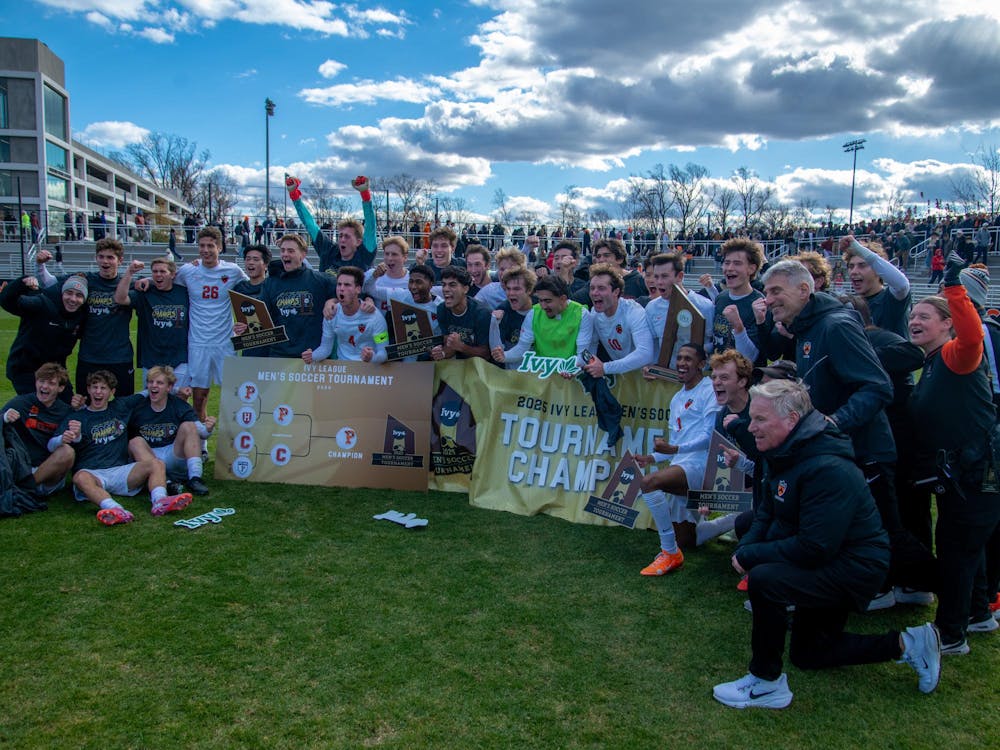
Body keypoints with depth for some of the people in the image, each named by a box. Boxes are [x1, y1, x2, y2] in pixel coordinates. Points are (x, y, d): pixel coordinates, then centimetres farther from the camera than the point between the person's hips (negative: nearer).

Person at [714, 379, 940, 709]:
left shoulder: (829, 470, -30)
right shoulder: (784, 453, 0)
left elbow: (814, 548, -32)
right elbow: (767, 513, 9)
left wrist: (751, 556, -24)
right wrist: (745, 548, -10)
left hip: (854, 570, -10)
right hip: (827, 564, 10)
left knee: (764, 579, -32)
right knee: (806, 655, 20)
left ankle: (767, 682, -15)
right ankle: (907, 644, 28)